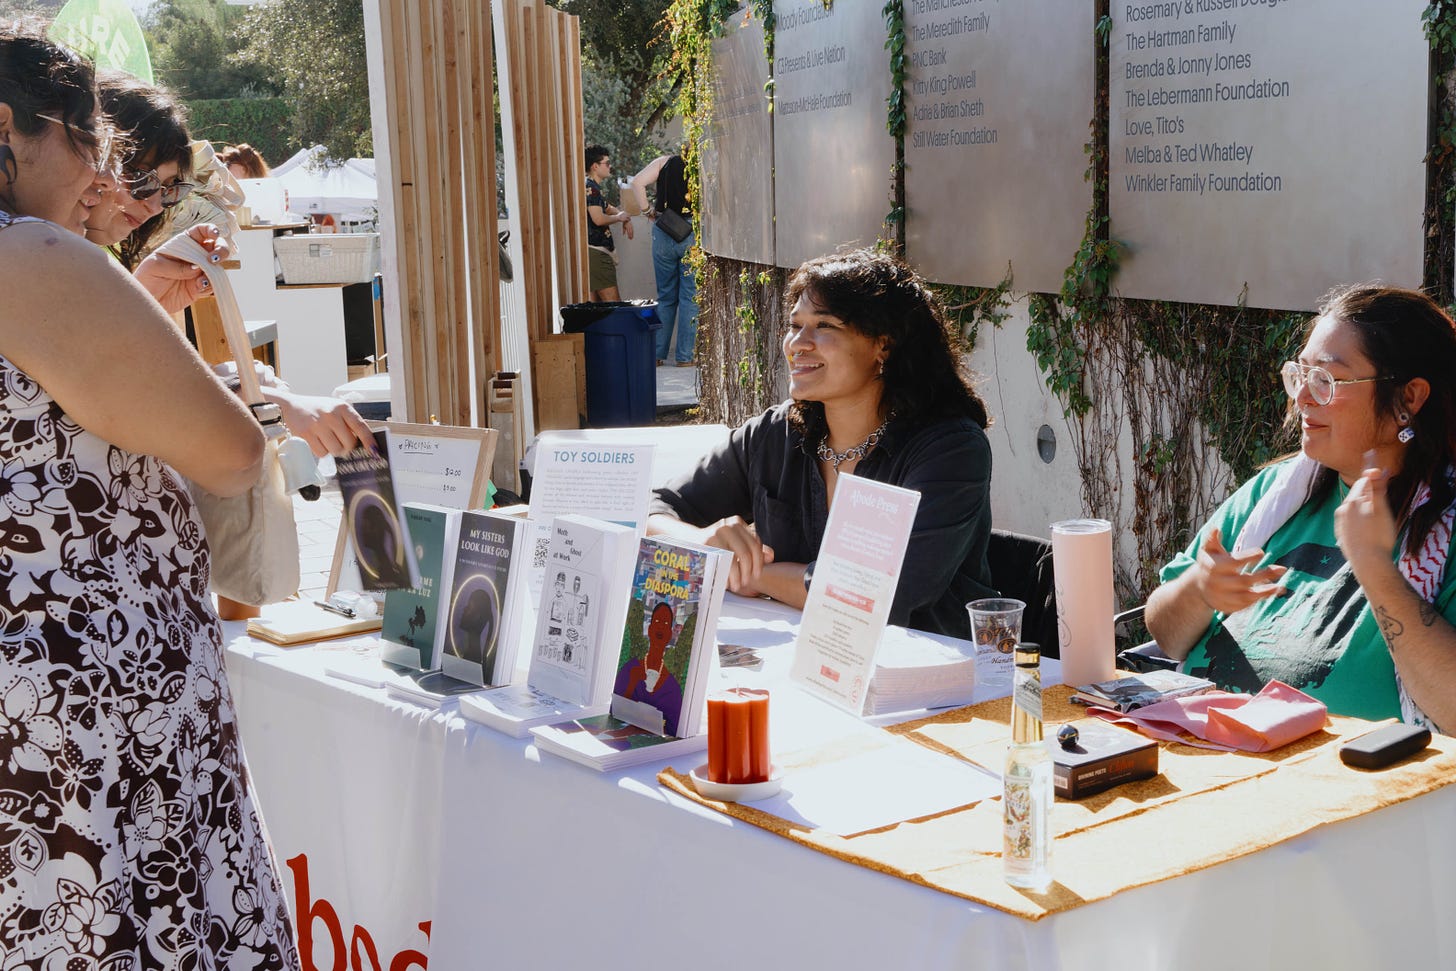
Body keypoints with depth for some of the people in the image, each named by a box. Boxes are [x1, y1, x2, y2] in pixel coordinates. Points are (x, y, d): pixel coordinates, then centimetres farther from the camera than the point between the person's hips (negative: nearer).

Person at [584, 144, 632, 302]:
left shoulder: (593, 187, 21)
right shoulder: (591, 188, -12)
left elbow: (608, 208, 33)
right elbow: (598, 218, -22)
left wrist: (624, 217, 12)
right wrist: (619, 217, -4)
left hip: (595, 252, 11)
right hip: (596, 251, -11)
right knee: (613, 303, -15)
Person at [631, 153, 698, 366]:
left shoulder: (665, 162, 6)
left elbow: (637, 182, -7)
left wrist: (647, 210, 1)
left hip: (663, 235, 2)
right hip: (693, 236, -2)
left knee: (665, 296, 13)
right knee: (690, 297, 4)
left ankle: (657, 353, 12)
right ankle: (684, 356, 3)